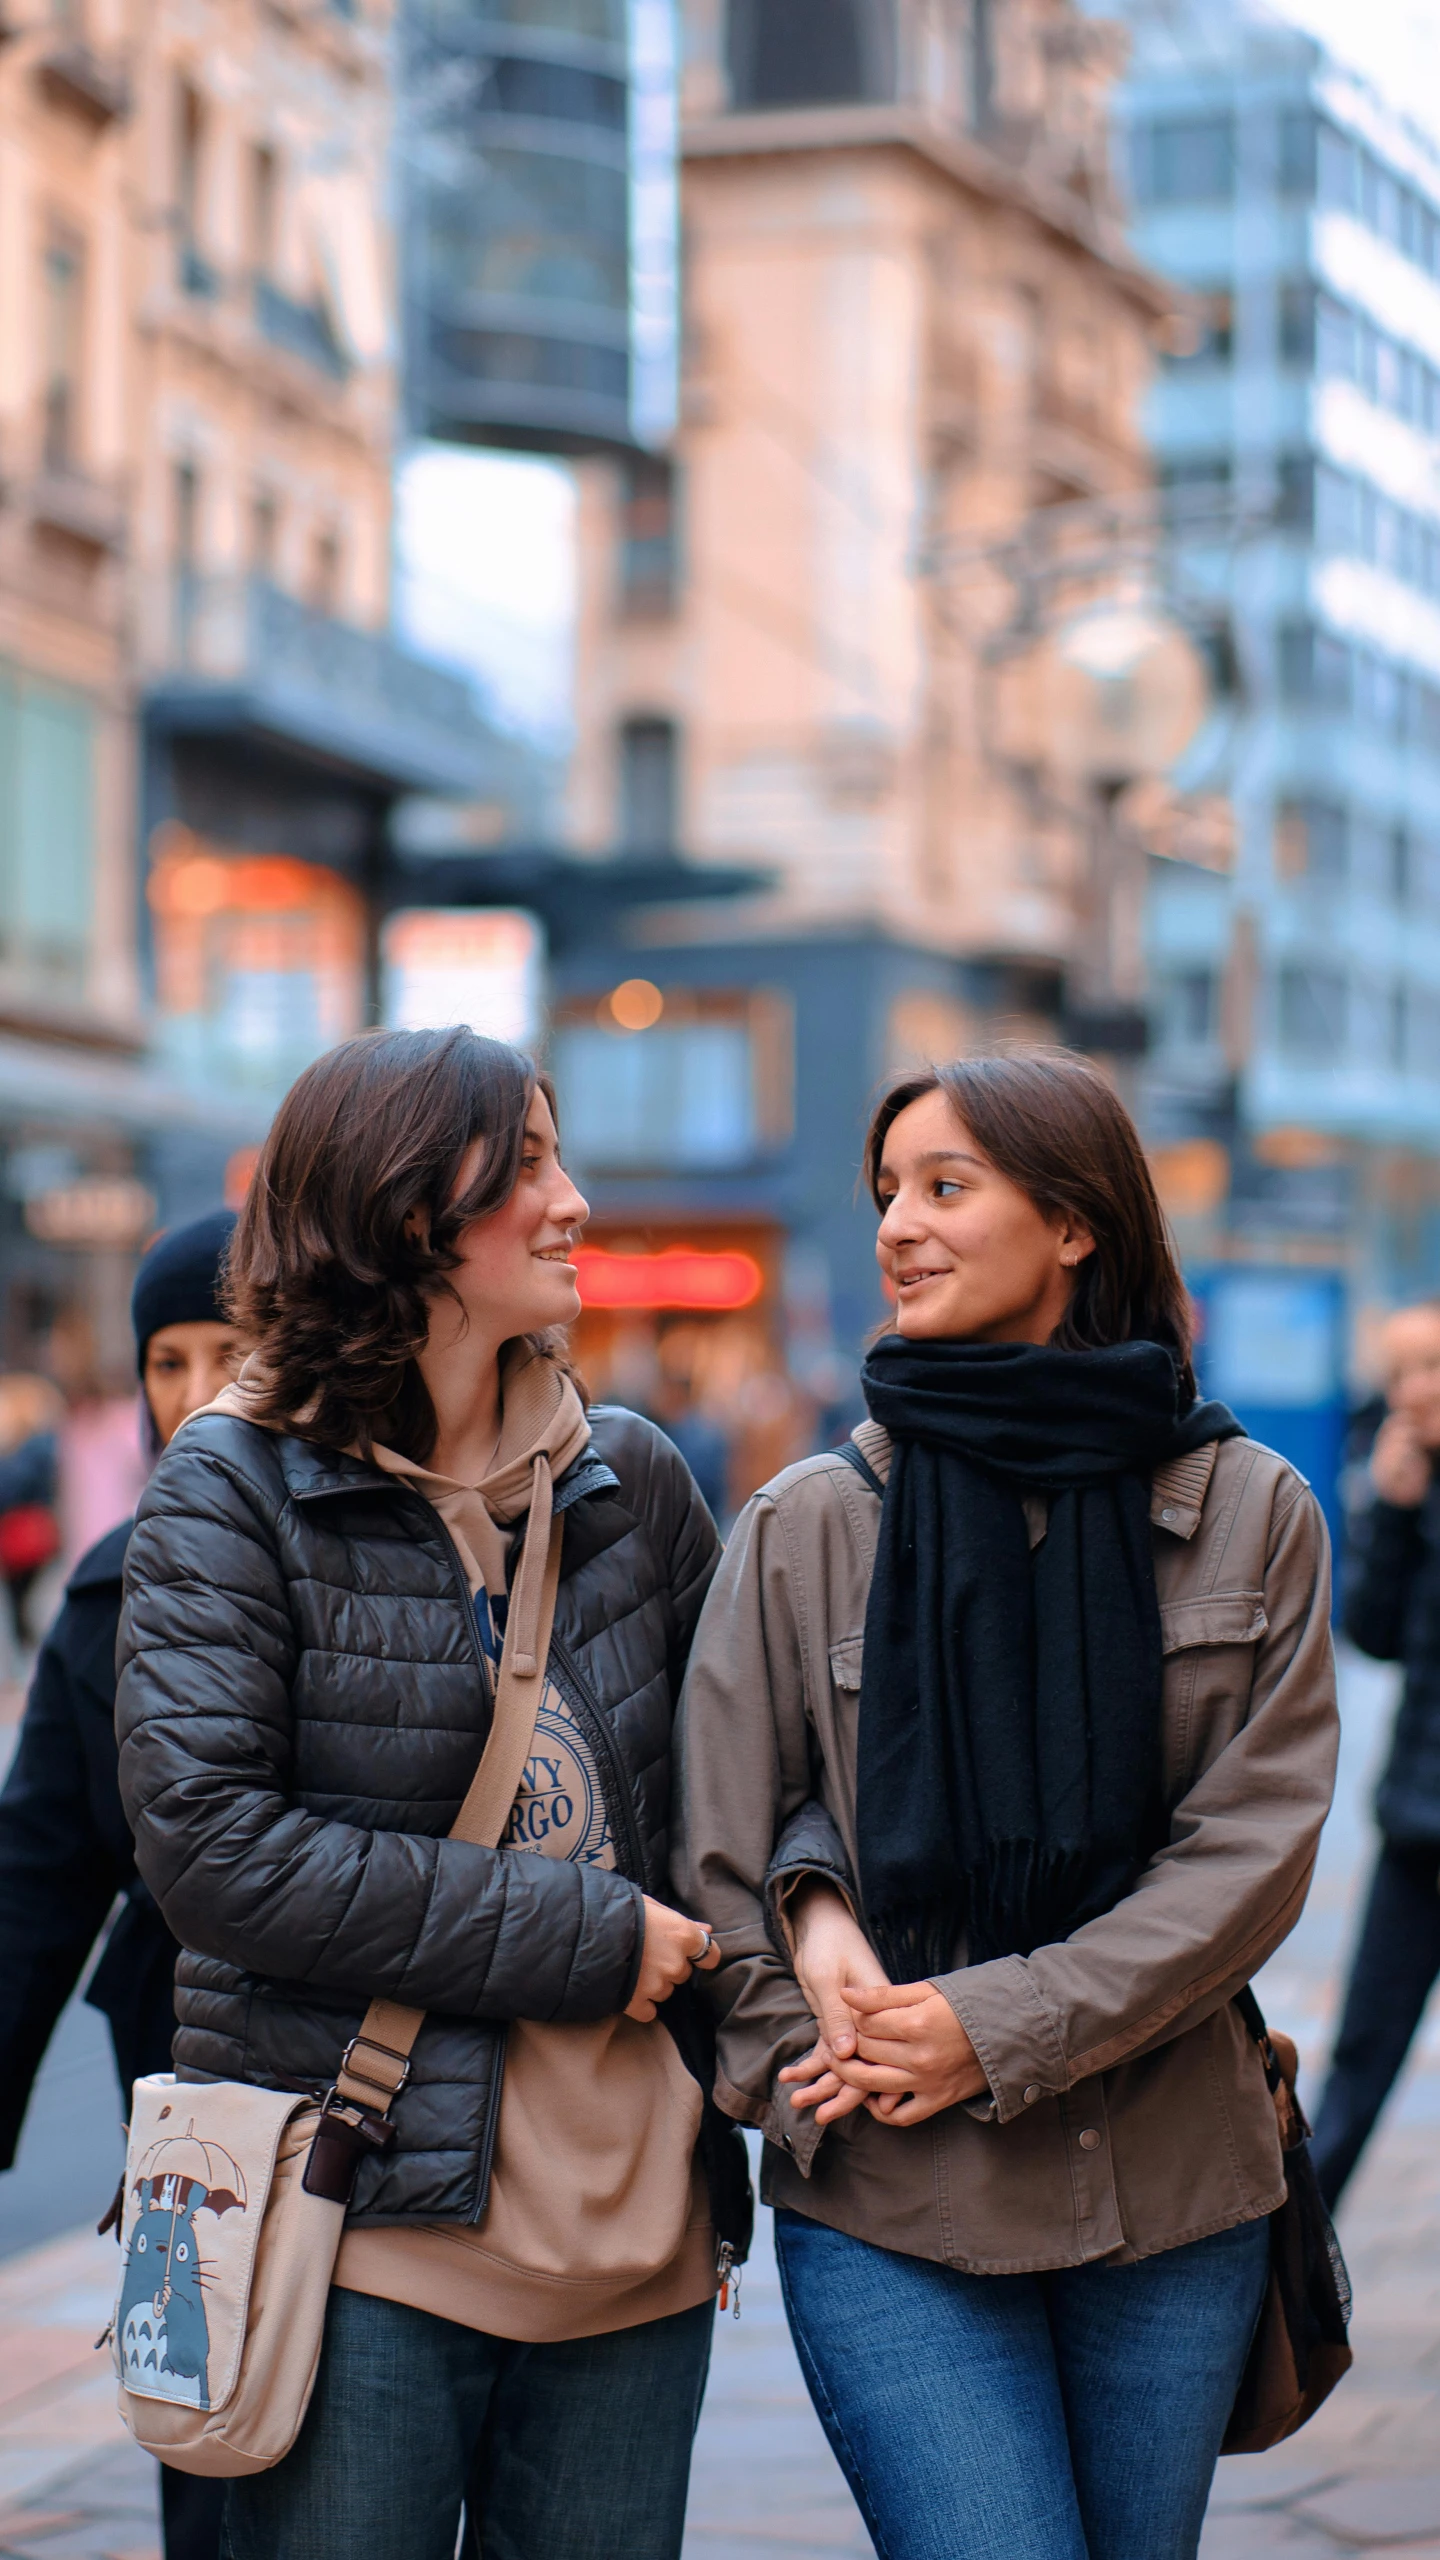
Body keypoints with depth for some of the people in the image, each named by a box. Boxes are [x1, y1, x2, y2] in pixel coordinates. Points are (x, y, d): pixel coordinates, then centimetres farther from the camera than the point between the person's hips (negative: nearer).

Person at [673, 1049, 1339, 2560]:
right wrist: (825, 2072, -9)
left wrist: (1005, 2028, -12)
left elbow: (1256, 1843, -4)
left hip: (1171, 2195, 2)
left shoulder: (1249, 1512, 2)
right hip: (890, 2215, -1)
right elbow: (718, 1853, 3)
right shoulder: (808, 1525, 2)